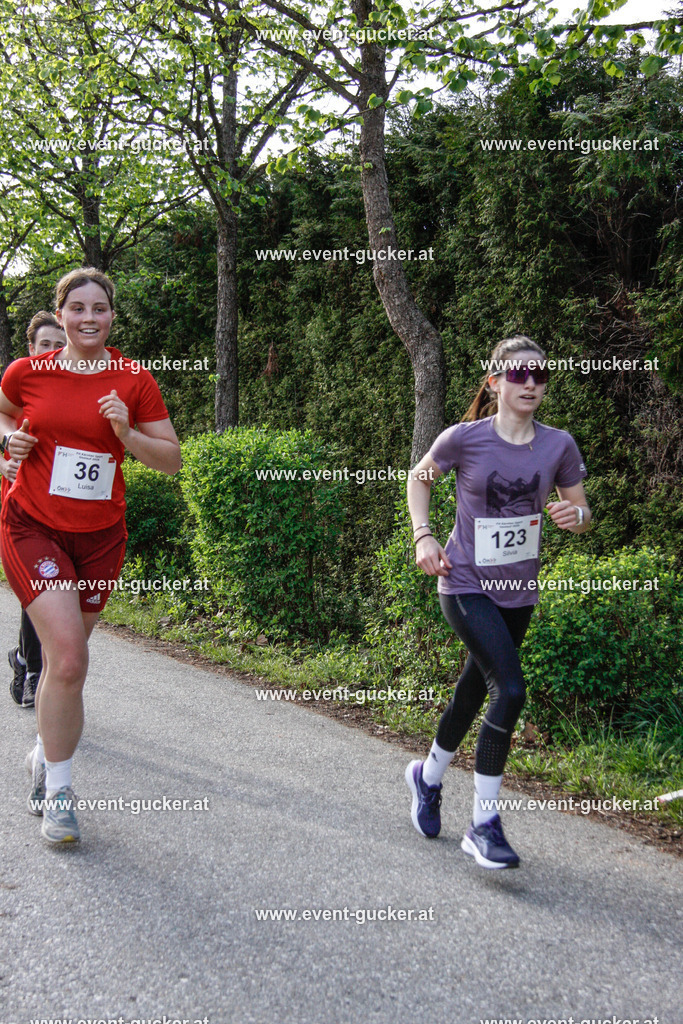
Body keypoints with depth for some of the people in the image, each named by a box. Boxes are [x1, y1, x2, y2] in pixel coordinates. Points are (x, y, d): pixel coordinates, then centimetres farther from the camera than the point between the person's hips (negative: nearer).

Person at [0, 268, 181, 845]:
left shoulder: (134, 381, -2)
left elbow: (172, 460, 2)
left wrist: (126, 433, -15)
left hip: (100, 536, 2)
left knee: (65, 656, 12)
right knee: (70, 657, -16)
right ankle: (57, 790, 0)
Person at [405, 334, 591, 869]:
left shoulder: (559, 445, -3)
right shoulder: (465, 438, -11)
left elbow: (582, 513, 7)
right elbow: (419, 477, 6)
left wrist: (576, 515, -17)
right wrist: (423, 535, -7)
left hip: (519, 592, 5)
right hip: (466, 585, -4)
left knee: (473, 694, 17)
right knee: (511, 691, -19)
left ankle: (428, 776, 45)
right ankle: (484, 825, -5)